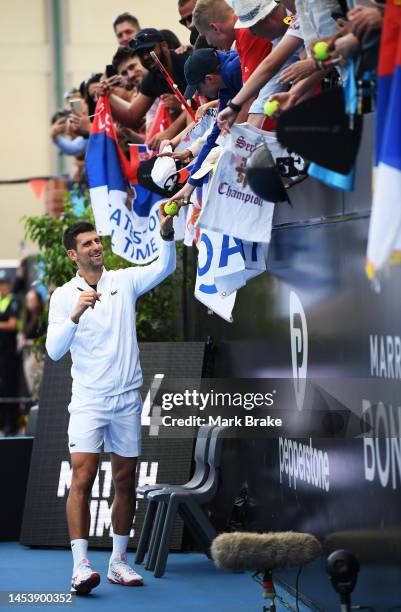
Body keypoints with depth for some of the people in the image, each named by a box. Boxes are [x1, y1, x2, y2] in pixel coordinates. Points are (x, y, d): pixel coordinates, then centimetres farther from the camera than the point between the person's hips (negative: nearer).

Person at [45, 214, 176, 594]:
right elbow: (54, 350, -9)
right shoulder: (63, 296, 0)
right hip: (87, 402, -3)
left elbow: (164, 268, -10)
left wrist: (166, 233, -28)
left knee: (125, 482, 7)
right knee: (83, 477, -15)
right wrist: (76, 314, -25)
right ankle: (80, 565, -19)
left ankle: (118, 562, 17)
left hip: (127, 400, 3)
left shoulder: (125, 281, 4)